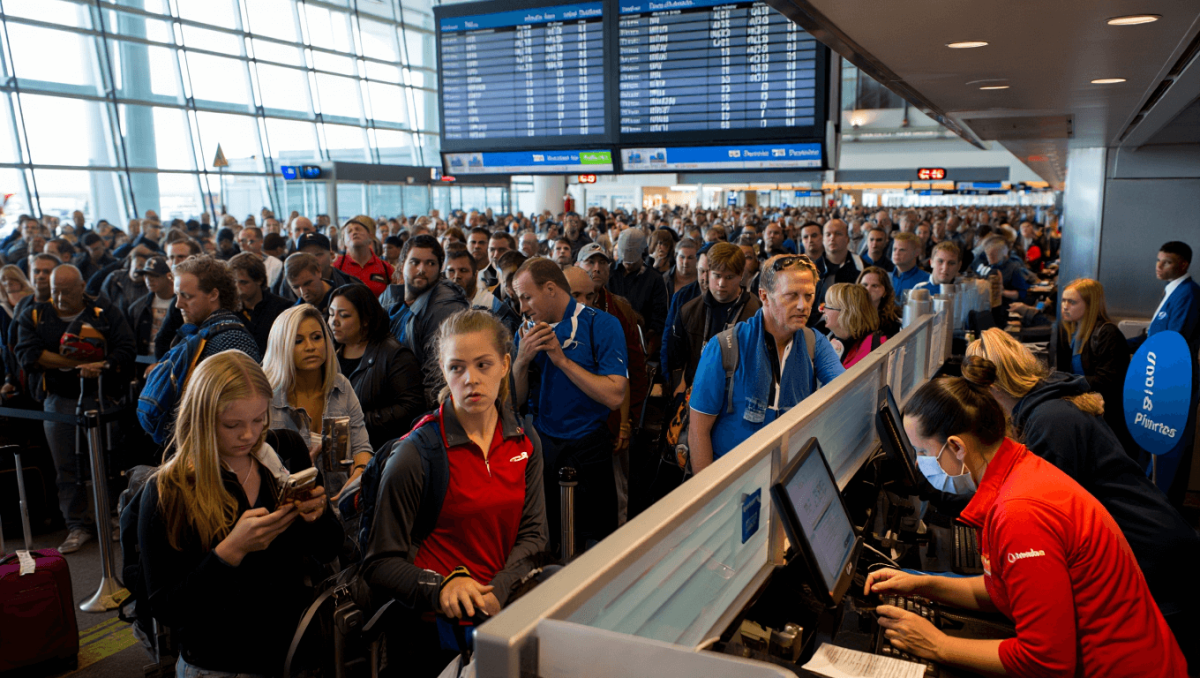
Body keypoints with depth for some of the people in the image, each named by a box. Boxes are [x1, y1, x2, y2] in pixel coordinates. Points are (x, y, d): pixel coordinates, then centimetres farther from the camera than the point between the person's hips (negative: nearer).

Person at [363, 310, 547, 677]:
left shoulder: (524, 441, 6)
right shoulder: (416, 454, -10)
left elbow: (531, 533, 7)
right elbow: (380, 565, -7)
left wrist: (498, 591, -10)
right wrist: (443, 587, -23)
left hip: (505, 609, 6)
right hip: (440, 629, -5)